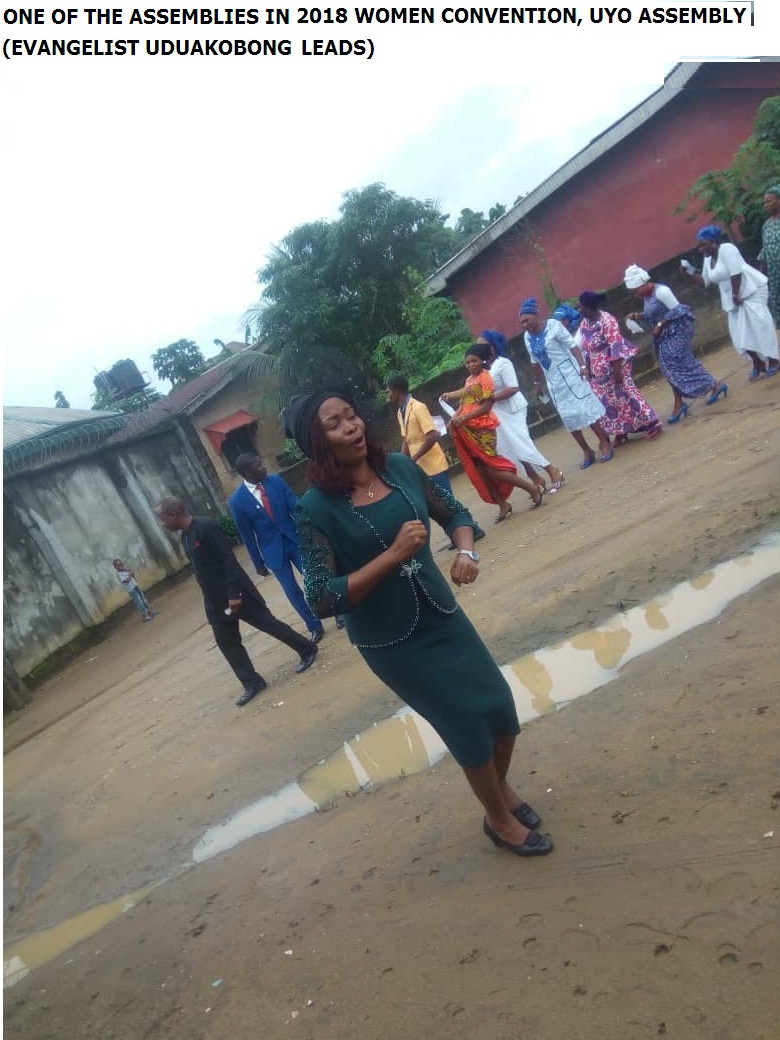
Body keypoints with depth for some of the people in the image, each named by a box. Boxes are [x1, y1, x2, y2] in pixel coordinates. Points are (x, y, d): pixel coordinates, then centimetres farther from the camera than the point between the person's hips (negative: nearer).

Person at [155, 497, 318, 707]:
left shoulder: (206, 527, -19)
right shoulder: (185, 537, 9)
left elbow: (229, 559, -21)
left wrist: (234, 593, -23)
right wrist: (215, 597, 18)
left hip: (235, 593, -8)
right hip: (214, 601, 8)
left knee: (267, 623, 3)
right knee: (226, 642, 7)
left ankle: (307, 650, 21)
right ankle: (252, 683, 16)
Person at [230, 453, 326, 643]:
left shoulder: (275, 481, -7)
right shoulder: (237, 501, -13)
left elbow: (295, 507, -5)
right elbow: (247, 535, -5)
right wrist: (259, 563, 2)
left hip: (295, 540, 1)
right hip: (274, 551, -1)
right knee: (293, 592, 7)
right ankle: (315, 627, 23)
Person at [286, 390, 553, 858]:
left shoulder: (400, 467, -4)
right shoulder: (317, 508, -18)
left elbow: (454, 512, 9)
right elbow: (323, 599, -21)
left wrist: (466, 551, -12)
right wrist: (393, 555, -28)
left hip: (441, 615, 5)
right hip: (391, 640, -5)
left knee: (501, 707, 12)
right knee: (470, 724, 5)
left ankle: (503, 787, 45)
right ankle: (500, 819, 35)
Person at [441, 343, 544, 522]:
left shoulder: (485, 377, -7)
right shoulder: (469, 380, 16)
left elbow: (487, 406, -15)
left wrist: (463, 419, -19)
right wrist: (454, 419, -4)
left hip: (482, 429, -8)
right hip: (467, 431, 8)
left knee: (490, 467, -9)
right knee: (479, 470, 7)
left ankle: (531, 488, 2)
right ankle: (502, 504, 16)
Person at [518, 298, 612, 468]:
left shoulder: (553, 325, -13)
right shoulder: (527, 336, 3)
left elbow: (572, 346, -15)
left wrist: (582, 365, -24)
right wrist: (537, 383, 19)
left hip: (569, 373, -5)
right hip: (554, 381, 5)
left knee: (584, 408, -4)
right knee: (568, 417, 6)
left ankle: (605, 443, 9)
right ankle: (587, 451, 15)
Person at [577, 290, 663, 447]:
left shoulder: (606, 320, -20)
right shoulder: (584, 323, 4)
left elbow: (616, 346, -23)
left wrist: (617, 370, -26)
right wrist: (588, 369, 11)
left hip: (614, 365, -8)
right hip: (599, 370, 8)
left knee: (625, 393, -4)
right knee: (608, 401, 10)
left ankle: (652, 424, 7)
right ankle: (620, 433, 20)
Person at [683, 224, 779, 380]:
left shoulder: (726, 249, -17)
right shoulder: (708, 260, 11)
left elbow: (735, 274, -23)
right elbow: (705, 281, 20)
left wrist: (735, 295, -23)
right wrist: (689, 272, 8)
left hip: (752, 290, -9)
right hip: (734, 299, 9)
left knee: (759, 327, -14)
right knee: (741, 334, 4)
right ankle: (758, 364, 14)